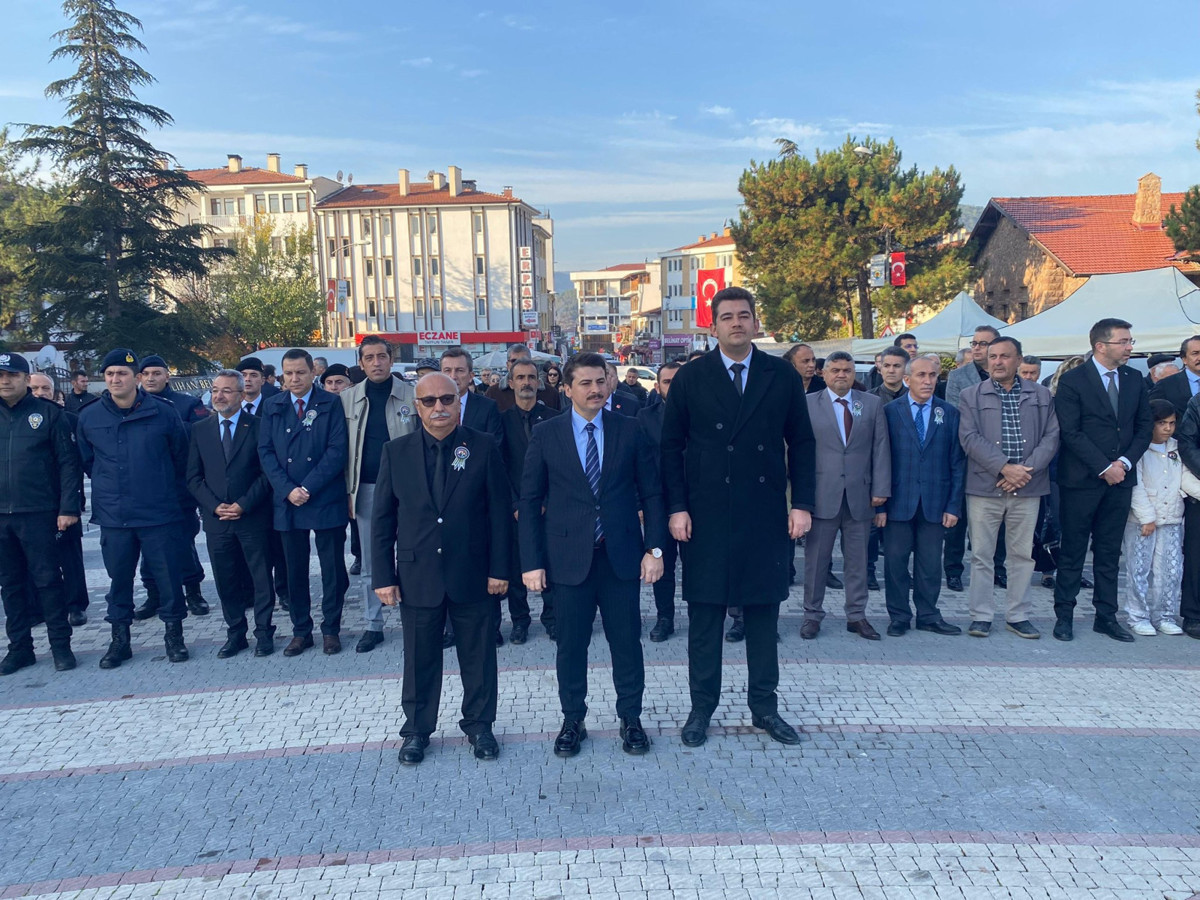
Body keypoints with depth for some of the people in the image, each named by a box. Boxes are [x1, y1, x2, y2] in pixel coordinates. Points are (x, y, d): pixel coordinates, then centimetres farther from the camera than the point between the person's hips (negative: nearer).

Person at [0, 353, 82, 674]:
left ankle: (60, 644, 11)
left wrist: (68, 508, -11)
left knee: (48, 580, 1)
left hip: (38, 514, -4)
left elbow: (69, 464, -5)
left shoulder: (49, 414, -2)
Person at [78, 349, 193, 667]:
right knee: (119, 578, 11)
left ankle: (174, 634, 18)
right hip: (113, 517, 2)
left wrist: (179, 498, 7)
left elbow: (182, 457, 4)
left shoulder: (162, 412, -5)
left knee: (168, 575, 3)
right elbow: (86, 461, 16)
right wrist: (109, 488, 15)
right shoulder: (89, 417, 1)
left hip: (160, 513, -2)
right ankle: (119, 639, 24)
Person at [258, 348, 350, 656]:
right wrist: (288, 490, -9)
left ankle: (331, 629, 19)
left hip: (326, 500, -3)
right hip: (287, 501, 3)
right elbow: (266, 452, 4)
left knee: (333, 568, 5)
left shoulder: (331, 404, -2)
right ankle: (301, 631, 22)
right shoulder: (273, 406, 8)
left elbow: (337, 450, -8)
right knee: (295, 570, 10)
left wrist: (308, 487, -14)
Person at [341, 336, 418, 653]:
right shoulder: (349, 398, 5)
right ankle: (372, 625, 22)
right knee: (370, 564, 11)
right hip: (366, 489, 2)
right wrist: (348, 491, -1)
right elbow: (344, 448, 5)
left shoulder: (411, 395, -2)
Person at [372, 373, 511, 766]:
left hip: (473, 575, -1)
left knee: (478, 656, 12)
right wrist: (383, 576, -2)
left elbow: (500, 511, -3)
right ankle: (417, 729, 32)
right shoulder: (396, 452, 1)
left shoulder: (484, 447, -4)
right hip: (417, 576, 1)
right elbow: (382, 519, 2)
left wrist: (499, 568, -6)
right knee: (419, 658, 13)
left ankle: (479, 725, 32)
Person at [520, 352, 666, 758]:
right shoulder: (545, 435, 0)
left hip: (621, 556, 1)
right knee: (571, 645, 10)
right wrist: (532, 561, -4)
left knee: (627, 641, 10)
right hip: (568, 558, 0)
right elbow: (529, 503, 1)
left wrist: (654, 548, -3)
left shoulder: (629, 430, 2)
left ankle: (630, 719, 28)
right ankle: (572, 721, 28)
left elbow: (651, 493, 5)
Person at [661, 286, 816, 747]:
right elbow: (671, 447, 1)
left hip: (766, 515, 2)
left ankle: (764, 706, 25)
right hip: (706, 516, -1)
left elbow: (801, 443, 6)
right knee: (704, 613, 6)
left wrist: (802, 504, -1)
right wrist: (677, 509, -6)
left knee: (764, 612, 11)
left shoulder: (783, 376, 4)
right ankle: (701, 707, 20)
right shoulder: (690, 378, 1)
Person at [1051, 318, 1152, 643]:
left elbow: (1144, 427, 10)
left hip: (1120, 478, 5)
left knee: (1109, 552, 11)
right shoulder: (1072, 381, -7)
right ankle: (1064, 615, 13)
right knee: (1072, 551, 4)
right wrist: (1104, 468, -14)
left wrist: (1125, 462, -5)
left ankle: (1106, 616, 20)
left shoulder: (1135, 380, 10)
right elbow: (1071, 433, -12)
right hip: (1082, 480, -5)